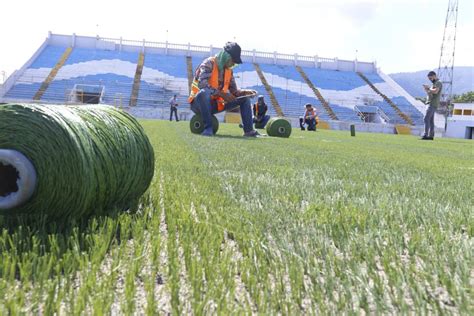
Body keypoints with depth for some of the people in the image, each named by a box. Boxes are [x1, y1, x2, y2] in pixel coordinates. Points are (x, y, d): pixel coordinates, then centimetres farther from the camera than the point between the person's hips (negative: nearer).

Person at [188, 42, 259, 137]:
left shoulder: (229, 70, 9)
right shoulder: (209, 63, -13)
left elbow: (233, 90, 9)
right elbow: (202, 84, -29)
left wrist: (245, 92, -11)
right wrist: (221, 94, -33)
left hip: (216, 104, 7)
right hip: (198, 103, -7)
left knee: (244, 98, 2)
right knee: (204, 92, -42)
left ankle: (248, 130, -6)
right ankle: (208, 128, -34)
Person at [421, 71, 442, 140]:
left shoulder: (438, 83, -8)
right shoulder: (434, 84, 23)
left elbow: (435, 91, -25)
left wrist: (429, 88, -12)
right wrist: (426, 89, 8)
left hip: (433, 104, -10)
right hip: (430, 104, 10)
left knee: (426, 119, -16)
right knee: (430, 120, 8)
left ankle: (425, 135, -21)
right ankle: (431, 136, 8)